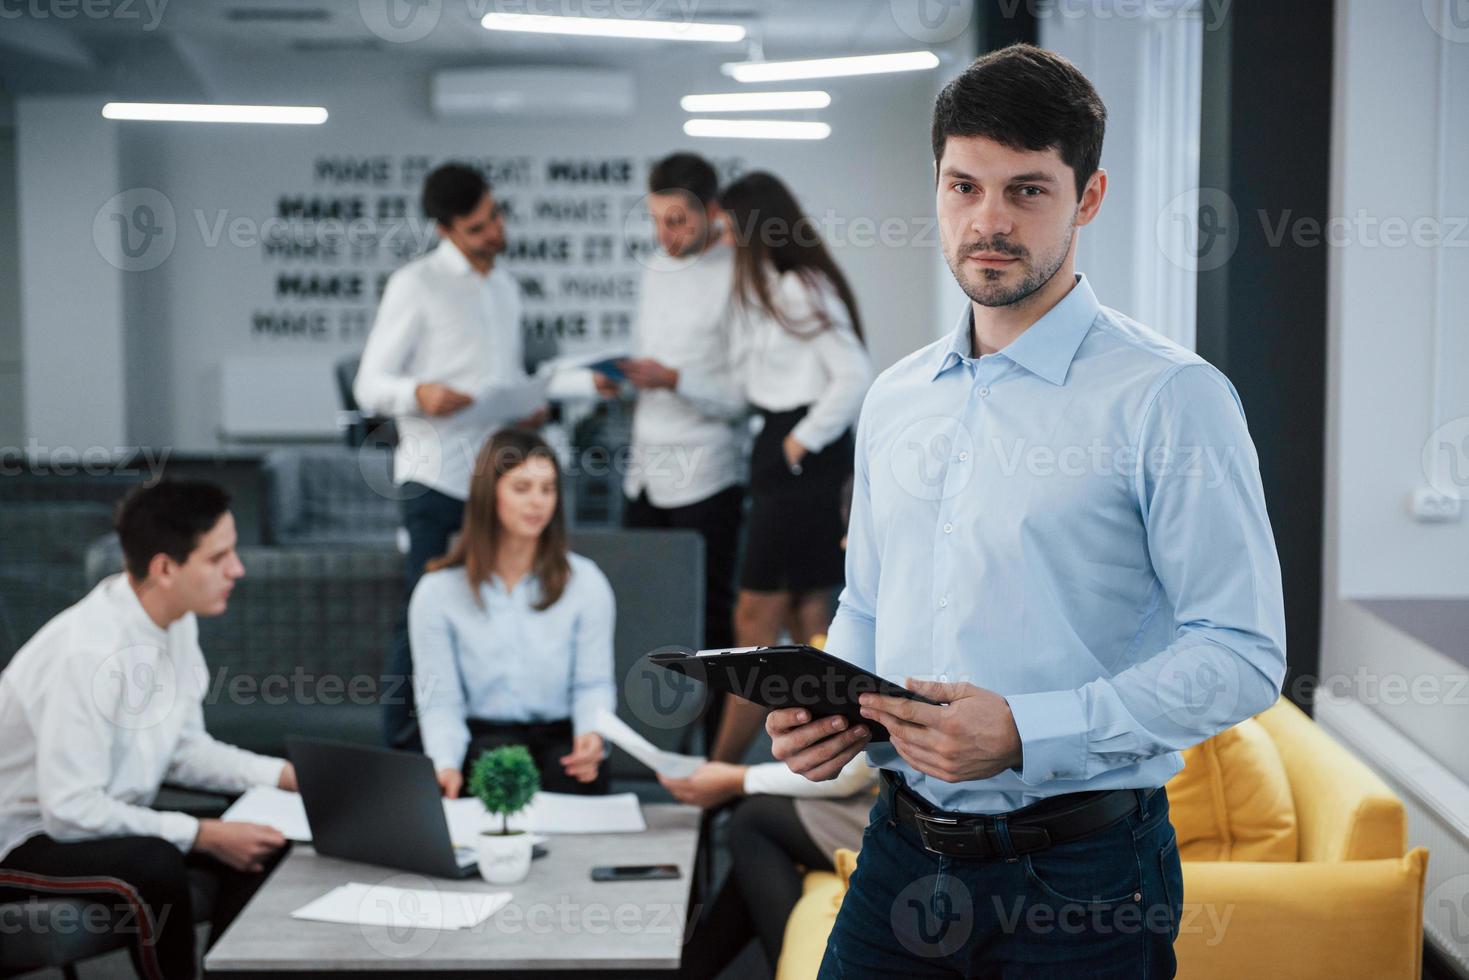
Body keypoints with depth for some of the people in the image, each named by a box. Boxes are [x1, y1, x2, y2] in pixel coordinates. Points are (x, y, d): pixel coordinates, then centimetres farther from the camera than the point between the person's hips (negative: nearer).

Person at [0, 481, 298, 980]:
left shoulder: (176, 620, -4)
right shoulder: (90, 650, -30)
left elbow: (185, 749, 7)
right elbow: (71, 808, -29)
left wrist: (289, 776, -6)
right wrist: (205, 835, -26)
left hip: (104, 819, 8)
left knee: (266, 842, -7)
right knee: (154, 867, -34)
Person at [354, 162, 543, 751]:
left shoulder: (505, 287, 19)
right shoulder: (415, 286, -1)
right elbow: (370, 385, -4)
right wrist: (419, 394, -25)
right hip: (437, 479, -6)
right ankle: (402, 750, 0)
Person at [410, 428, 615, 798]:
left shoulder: (585, 581, 4)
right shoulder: (437, 592, 2)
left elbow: (593, 683, 1)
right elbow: (440, 701, -1)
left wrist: (591, 732, -22)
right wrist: (446, 764, -22)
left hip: (561, 737, 0)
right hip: (482, 737, 0)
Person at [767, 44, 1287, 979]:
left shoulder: (1171, 395, -10)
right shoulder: (893, 399, 10)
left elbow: (1243, 654, -13)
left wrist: (1026, 734, -22)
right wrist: (823, 708, -1)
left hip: (1081, 872, -5)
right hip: (902, 855, 5)